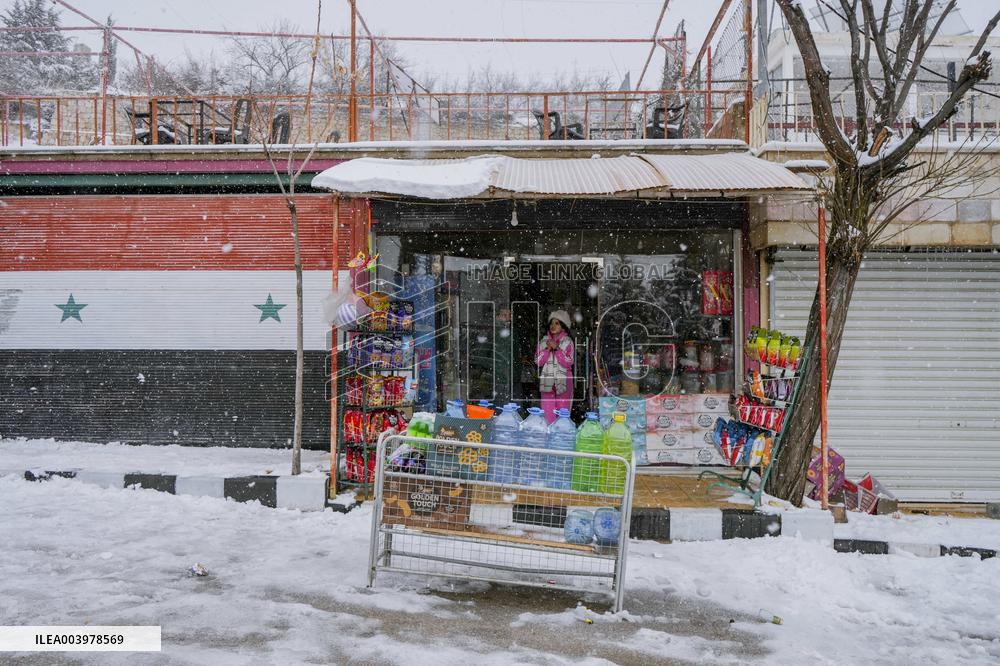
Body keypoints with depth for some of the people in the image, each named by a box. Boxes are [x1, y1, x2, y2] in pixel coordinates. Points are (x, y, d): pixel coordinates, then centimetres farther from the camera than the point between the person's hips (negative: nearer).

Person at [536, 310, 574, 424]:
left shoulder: (567, 342, 1)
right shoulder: (543, 341, 8)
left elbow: (568, 363, -8)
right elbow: (538, 361, 3)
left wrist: (556, 348, -14)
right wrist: (547, 349, -10)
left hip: (563, 382, -2)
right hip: (547, 383, 2)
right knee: (547, 414, -1)